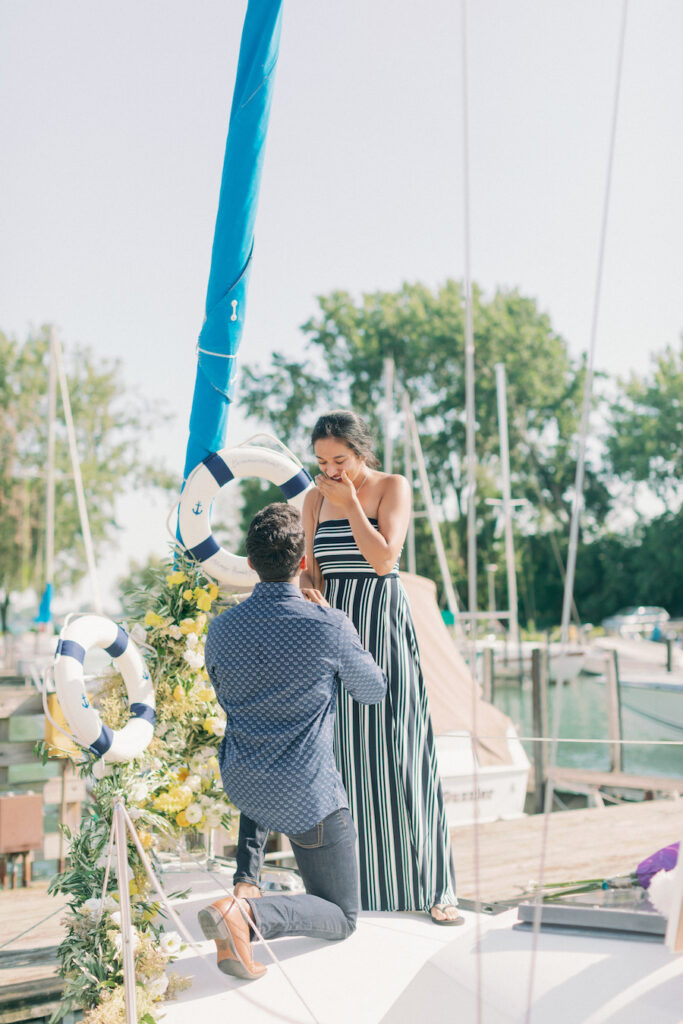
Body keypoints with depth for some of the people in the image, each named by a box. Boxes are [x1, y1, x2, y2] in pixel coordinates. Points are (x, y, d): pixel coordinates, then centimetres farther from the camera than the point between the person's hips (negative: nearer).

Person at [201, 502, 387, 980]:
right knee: (341, 917, 9)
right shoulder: (330, 625, -17)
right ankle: (248, 913, -18)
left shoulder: (221, 628, -4)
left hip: (239, 784, 6)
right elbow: (375, 692, 1)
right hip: (308, 792, -5)